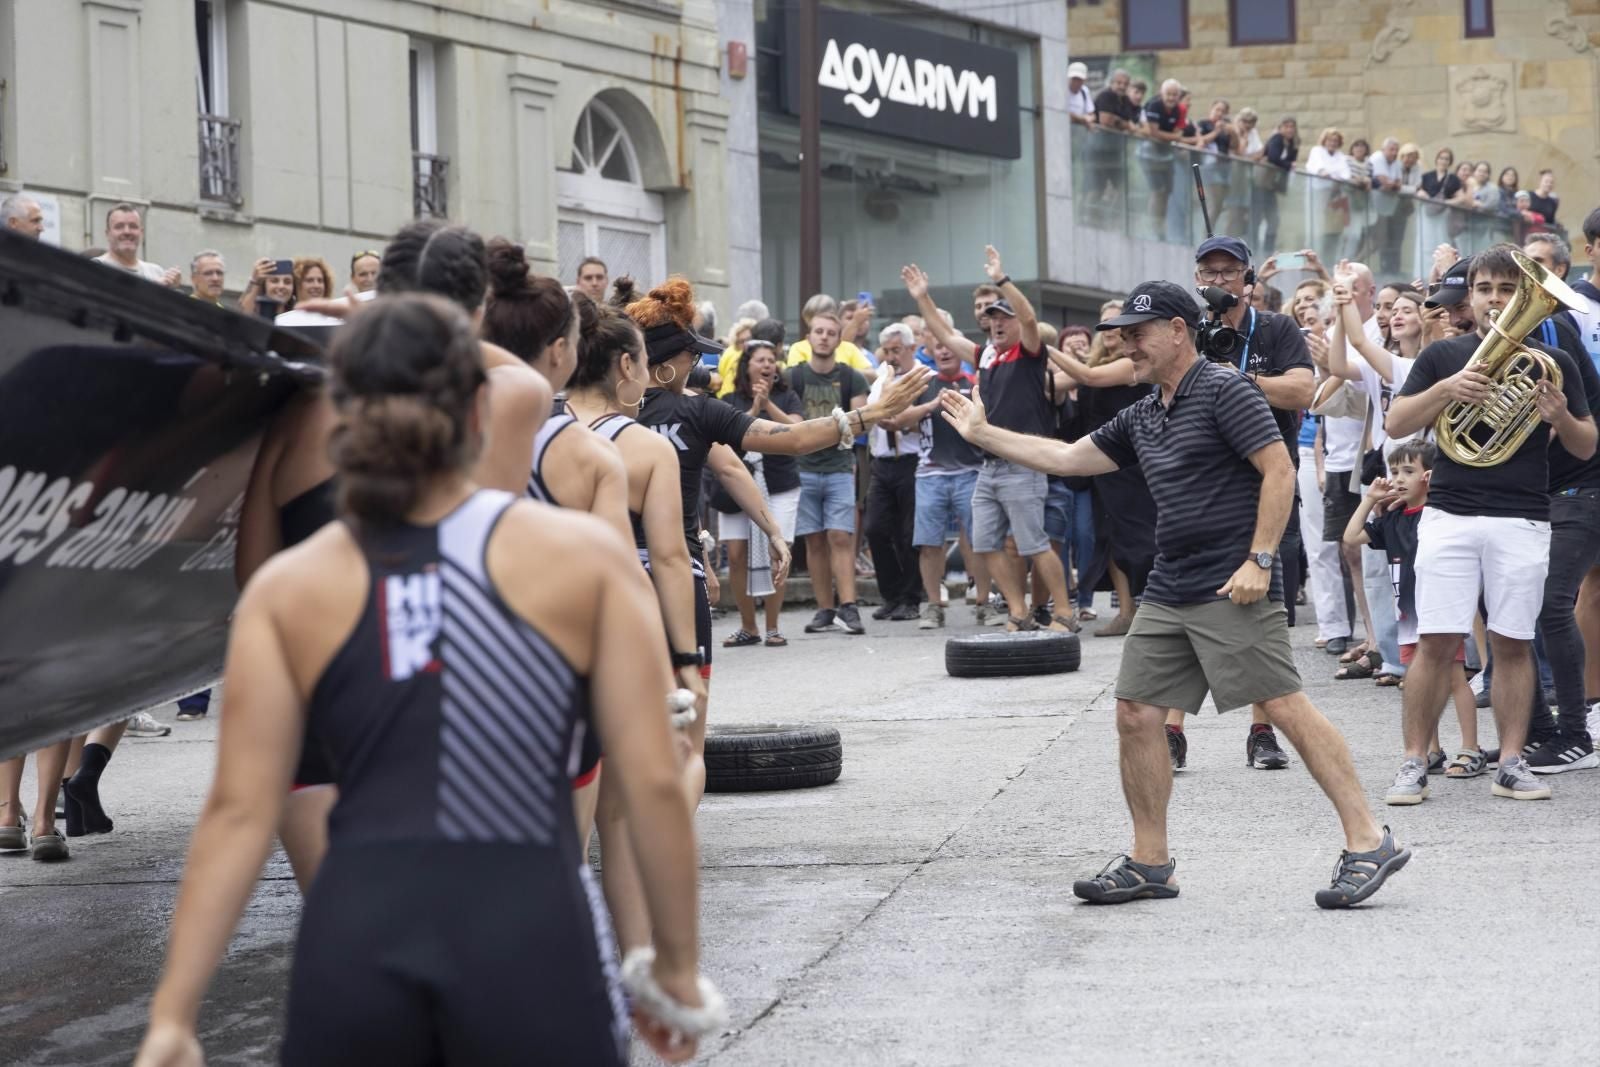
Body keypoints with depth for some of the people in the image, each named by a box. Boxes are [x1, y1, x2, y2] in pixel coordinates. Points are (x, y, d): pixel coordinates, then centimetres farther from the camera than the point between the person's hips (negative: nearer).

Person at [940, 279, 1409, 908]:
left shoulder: (1224, 390, -8)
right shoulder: (1142, 416, 18)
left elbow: (1279, 469, -14)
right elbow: (1068, 458, 25)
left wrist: (1259, 559, -19)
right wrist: (983, 434, 26)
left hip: (1232, 590, -9)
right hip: (1167, 592, 9)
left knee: (1286, 707, -12)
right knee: (1135, 715, 5)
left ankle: (1368, 843, -8)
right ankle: (1149, 863, 14)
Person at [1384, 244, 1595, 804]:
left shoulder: (1553, 363, 9)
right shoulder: (1444, 356, 9)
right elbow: (1396, 423, 3)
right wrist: (1447, 389, -13)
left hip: (1523, 521, 0)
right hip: (1449, 515, 0)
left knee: (1512, 644, 2)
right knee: (1436, 644, -4)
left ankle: (1511, 764, 8)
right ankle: (1414, 763, 2)